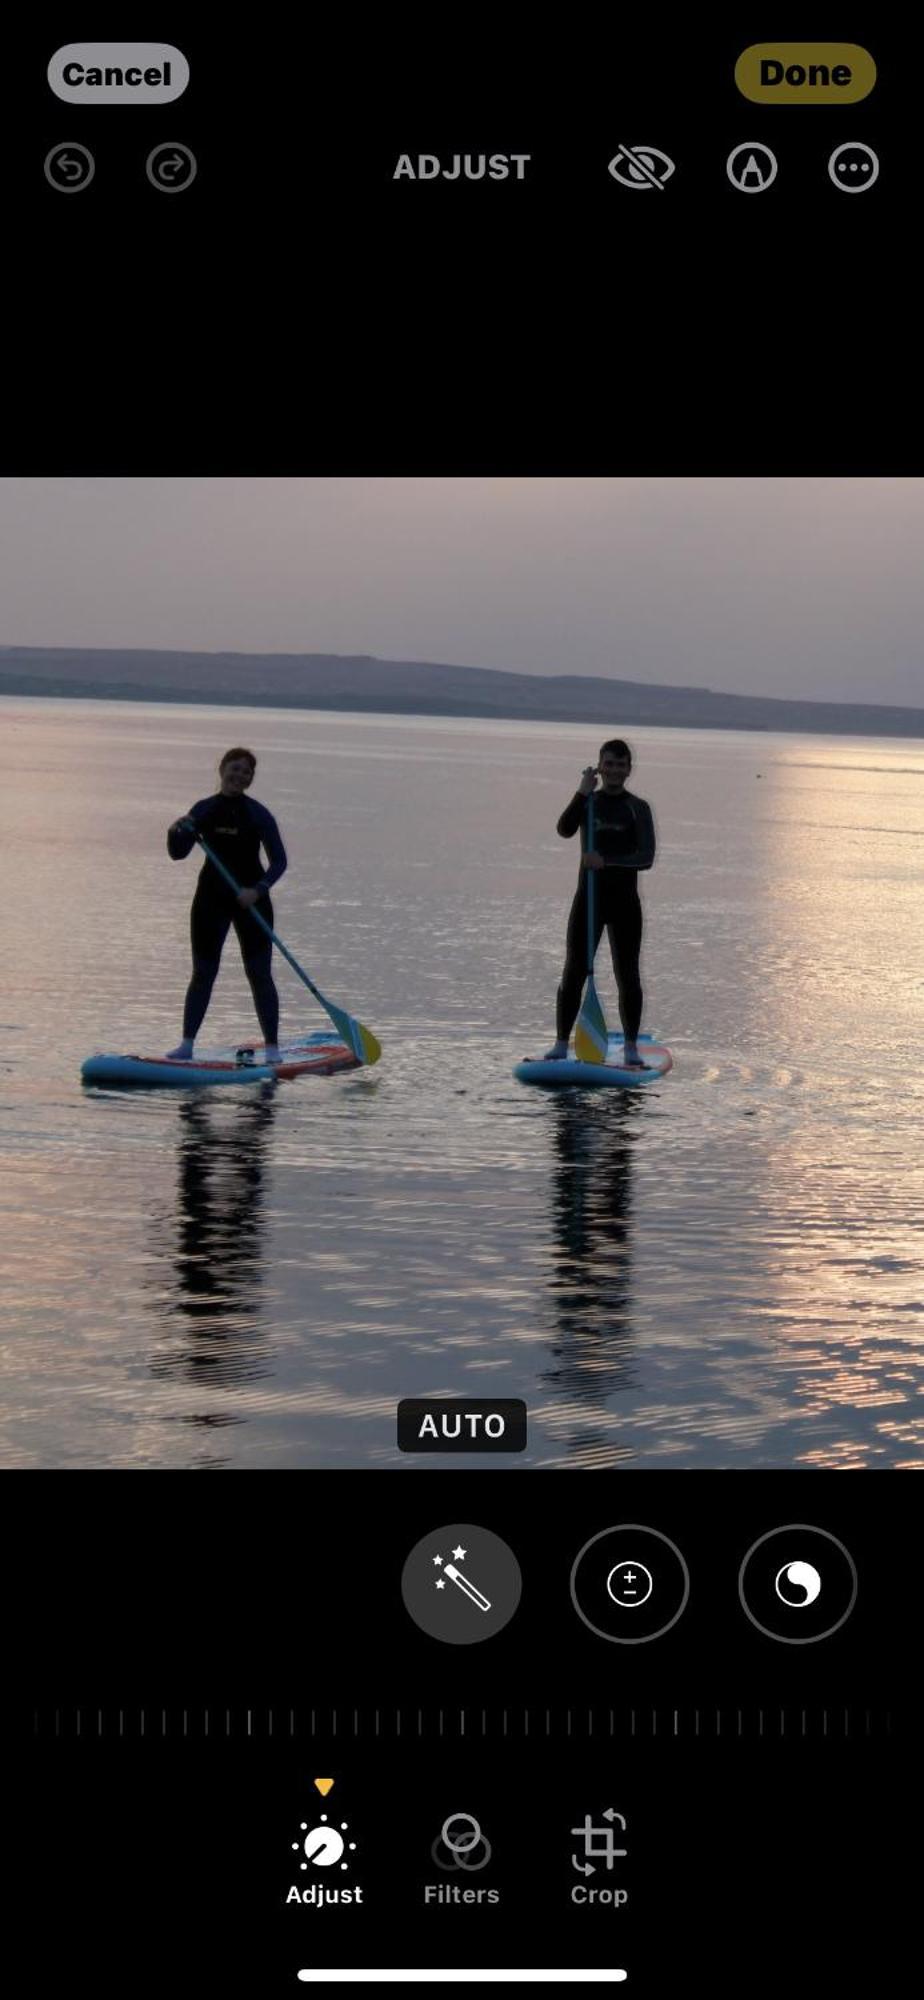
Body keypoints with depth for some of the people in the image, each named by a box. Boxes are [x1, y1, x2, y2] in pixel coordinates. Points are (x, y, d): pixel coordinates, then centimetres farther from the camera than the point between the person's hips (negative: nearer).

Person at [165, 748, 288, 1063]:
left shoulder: (258, 814, -3)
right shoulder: (203, 810, 4)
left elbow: (279, 861, -3)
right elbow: (178, 853, 5)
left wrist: (258, 890, -18)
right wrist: (175, 832, -16)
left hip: (250, 900, -2)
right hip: (212, 897, 2)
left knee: (259, 974, -3)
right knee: (203, 972, 2)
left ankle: (272, 1047, 2)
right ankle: (187, 1043, 4)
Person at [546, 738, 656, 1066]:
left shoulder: (637, 808, 0)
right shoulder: (588, 802, 6)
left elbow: (646, 857, -10)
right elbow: (565, 830, -13)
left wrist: (607, 861, -23)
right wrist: (582, 793, -22)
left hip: (624, 901, -1)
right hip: (589, 897, 1)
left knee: (627, 975, 3)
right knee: (573, 972, 0)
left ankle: (631, 1048, 10)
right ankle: (561, 1044, 4)